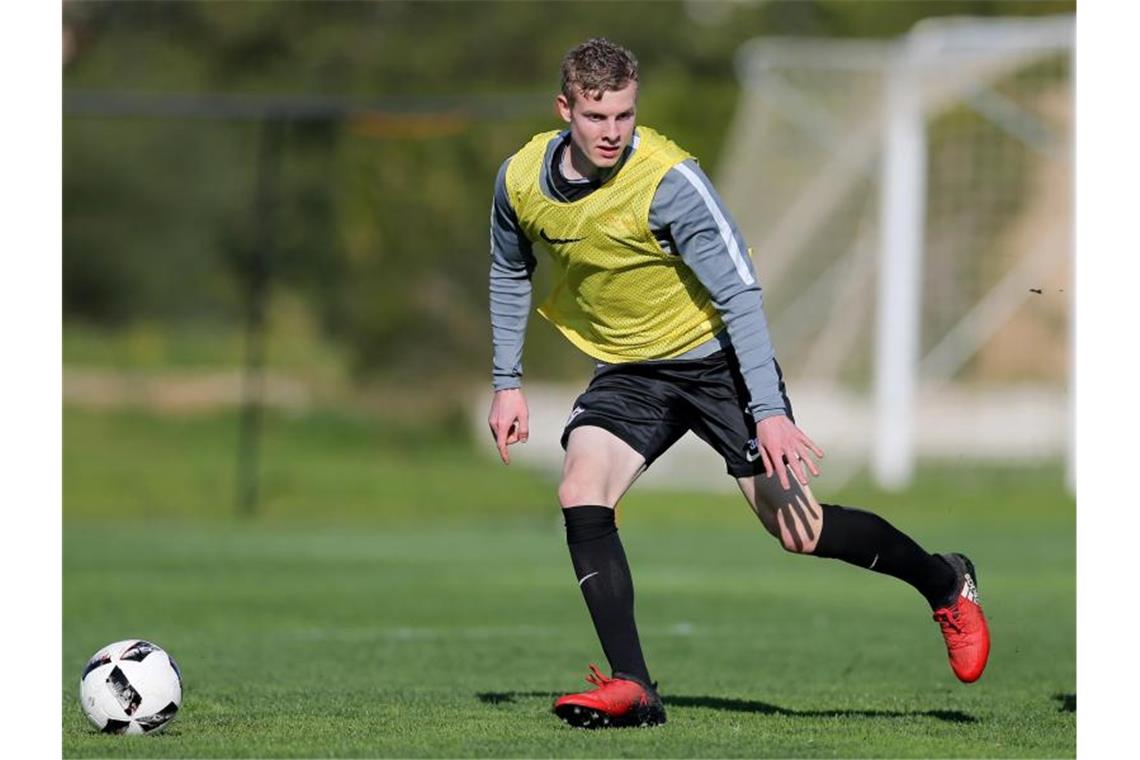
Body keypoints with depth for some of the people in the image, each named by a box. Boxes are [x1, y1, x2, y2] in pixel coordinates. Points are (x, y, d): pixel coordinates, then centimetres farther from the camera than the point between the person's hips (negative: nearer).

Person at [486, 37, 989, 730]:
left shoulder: (669, 180, -26)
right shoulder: (520, 180, -9)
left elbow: (740, 293, -24)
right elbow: (511, 274, 12)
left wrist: (769, 412, -30)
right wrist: (508, 382, 8)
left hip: (713, 358, -5)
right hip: (627, 373, 5)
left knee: (797, 527, -5)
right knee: (581, 497, -19)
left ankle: (945, 585, 19)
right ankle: (632, 690, -15)